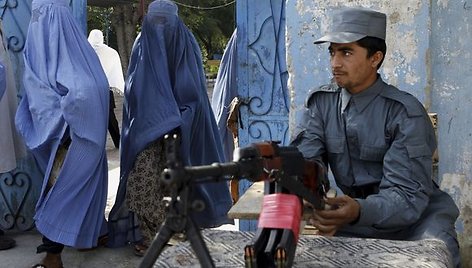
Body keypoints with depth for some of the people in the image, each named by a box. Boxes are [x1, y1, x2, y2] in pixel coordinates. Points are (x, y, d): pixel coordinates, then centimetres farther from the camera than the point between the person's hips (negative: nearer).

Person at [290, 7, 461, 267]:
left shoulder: (405, 113, -17)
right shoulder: (320, 102, -3)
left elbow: (407, 195, -22)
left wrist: (359, 212, -43)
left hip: (413, 214, -3)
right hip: (354, 210, 4)